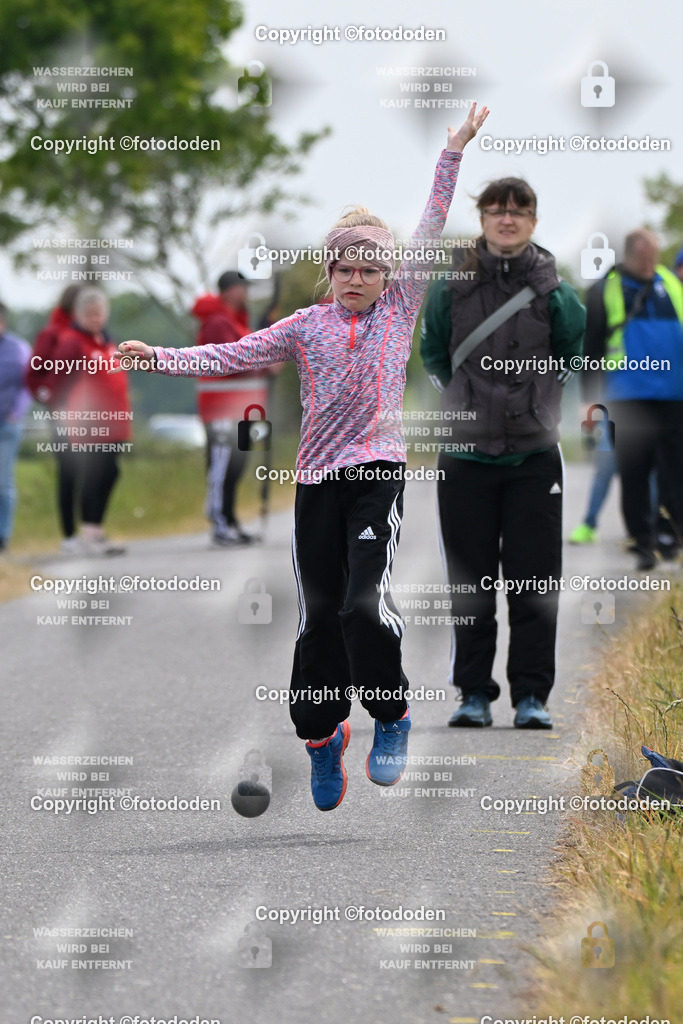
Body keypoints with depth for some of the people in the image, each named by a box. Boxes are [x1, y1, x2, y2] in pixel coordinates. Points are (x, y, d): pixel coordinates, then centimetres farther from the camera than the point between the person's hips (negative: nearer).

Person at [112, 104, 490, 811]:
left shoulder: (400, 306, 7)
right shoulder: (308, 326, 9)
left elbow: (430, 230, 4)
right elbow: (237, 355, 5)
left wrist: (454, 151, 1)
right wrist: (161, 358, -5)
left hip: (379, 471, -2)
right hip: (318, 478, 2)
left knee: (365, 601, -18)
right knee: (319, 612, 3)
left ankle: (390, 716, 3)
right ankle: (321, 735, 19)